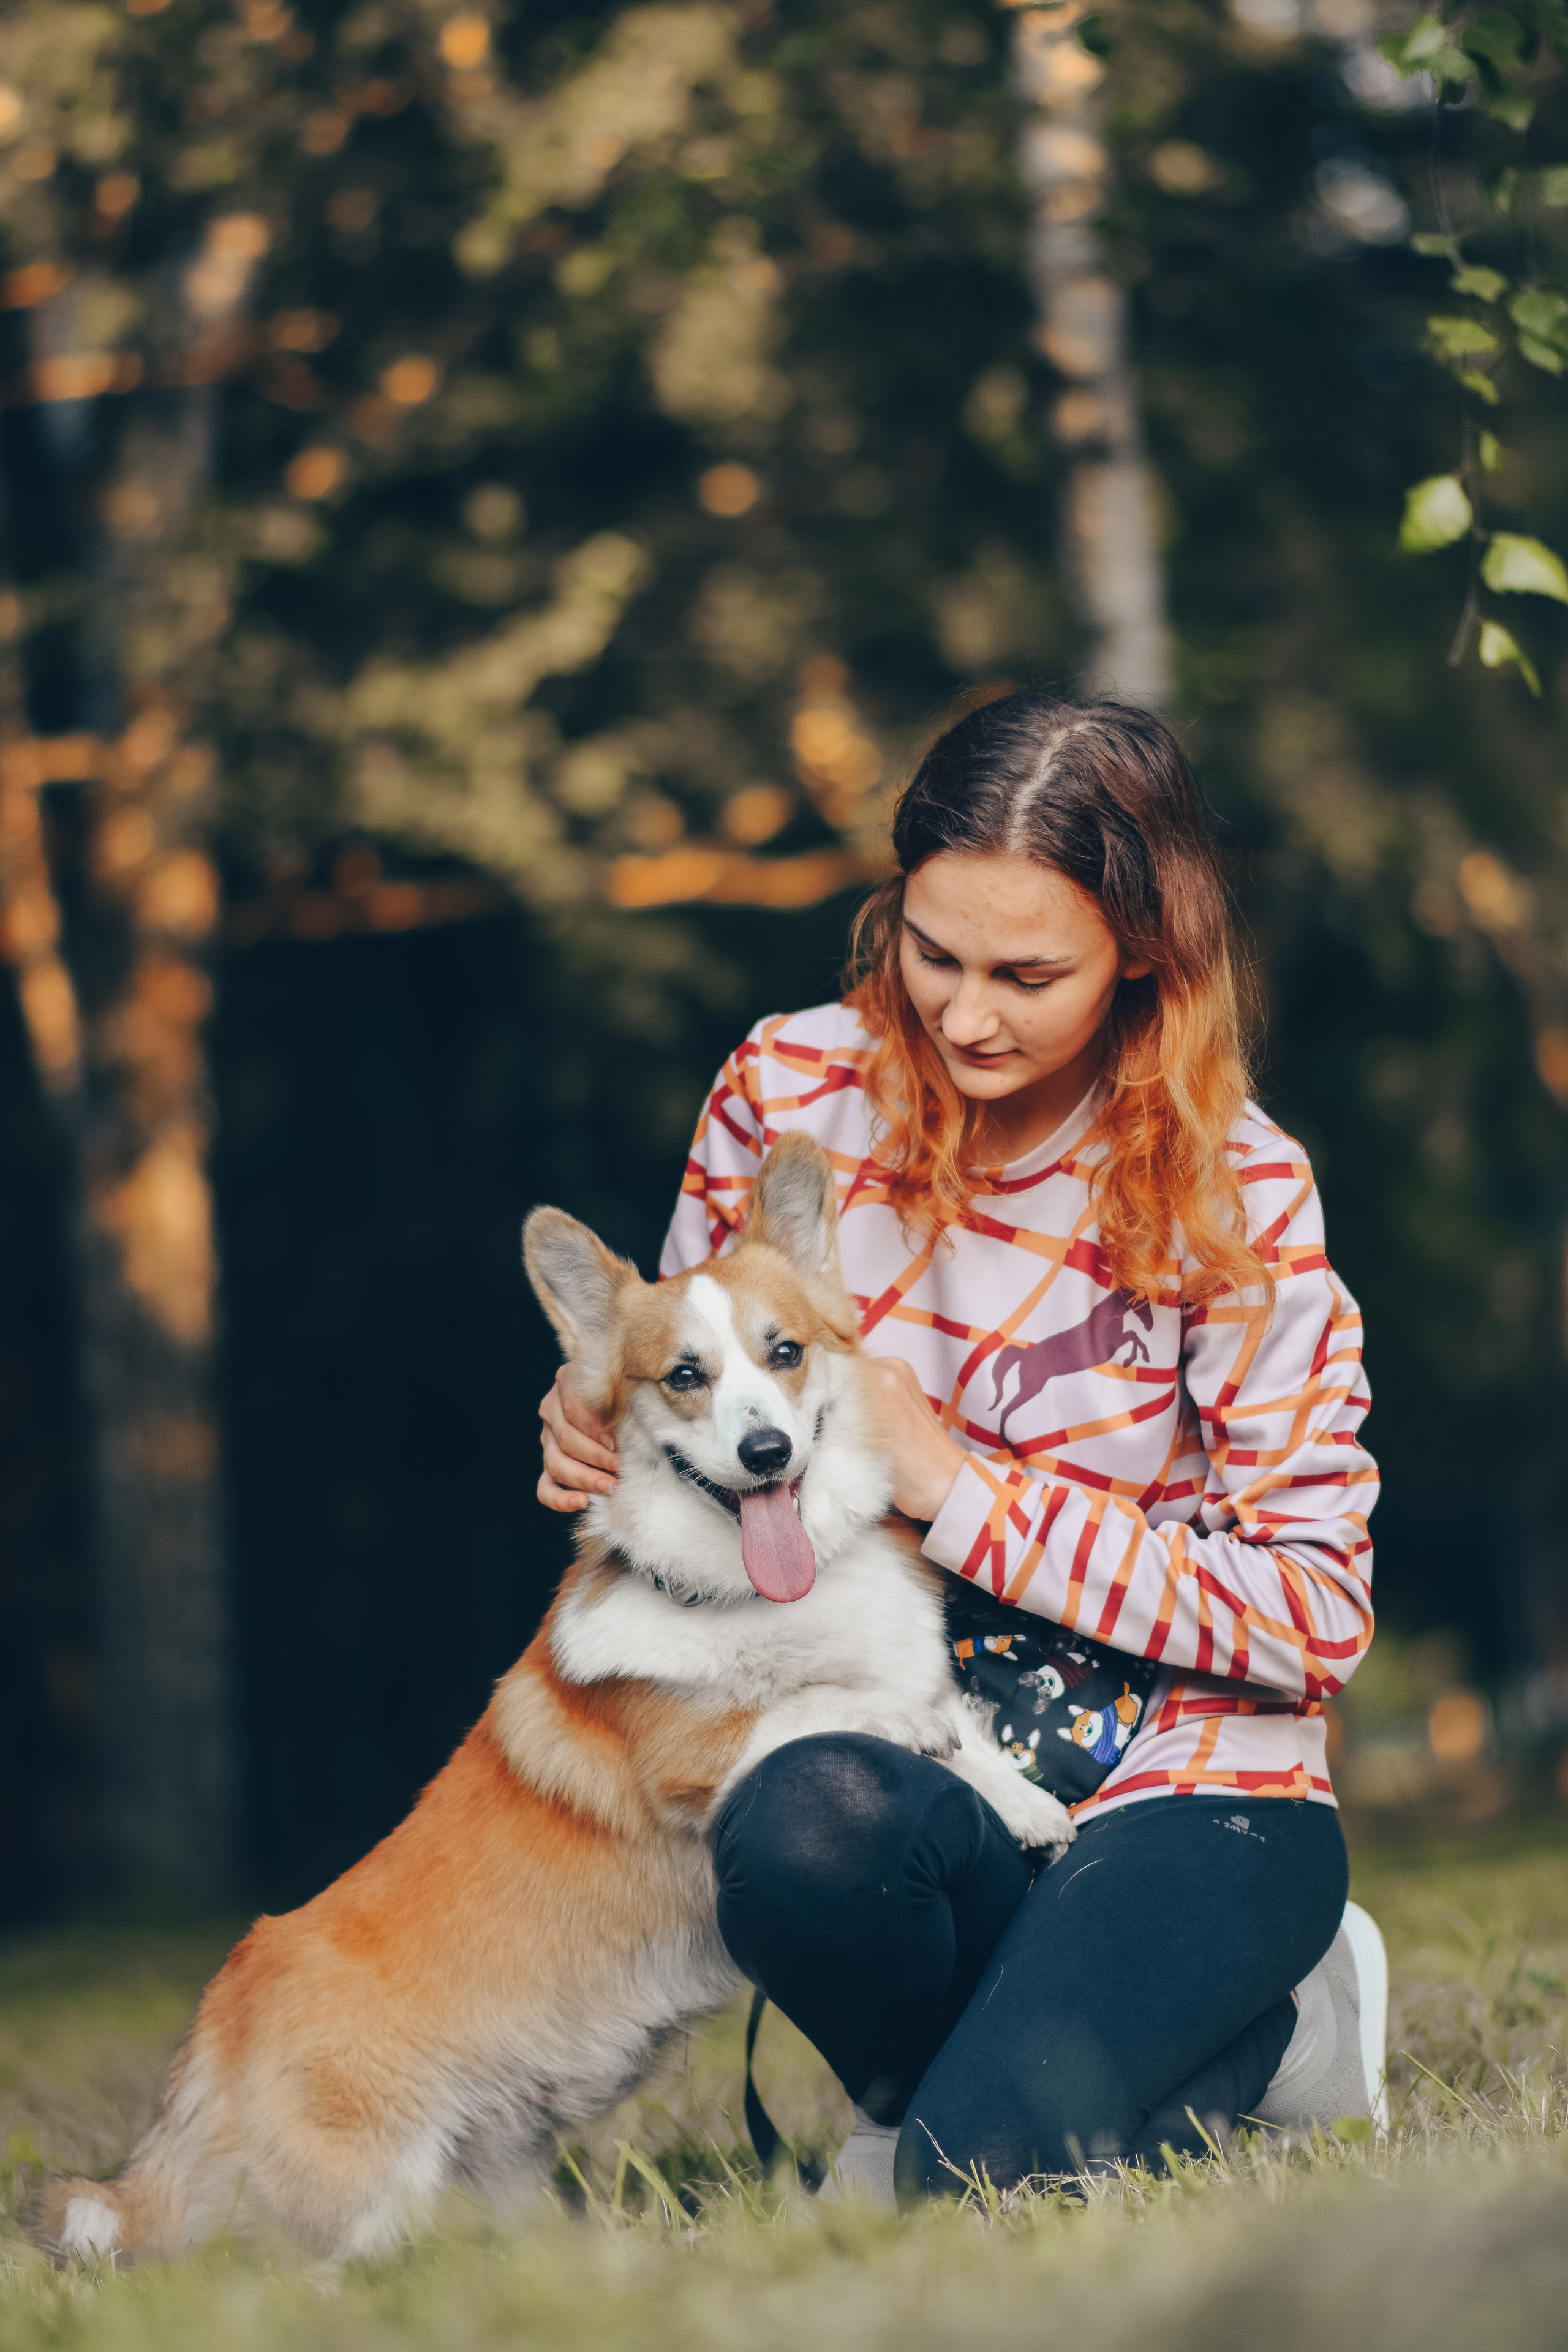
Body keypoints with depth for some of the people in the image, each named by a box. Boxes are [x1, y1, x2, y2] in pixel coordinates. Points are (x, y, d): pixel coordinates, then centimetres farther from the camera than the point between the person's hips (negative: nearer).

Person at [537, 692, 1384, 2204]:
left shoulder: (1235, 1196, -10)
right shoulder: (788, 1089, -2)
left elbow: (1316, 1618, -10)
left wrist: (958, 1487, -17)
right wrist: (601, 1428, -10)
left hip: (1178, 1786, -2)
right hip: (898, 1752, 2)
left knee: (990, 2168, -29)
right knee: (803, 1835, -36)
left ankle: (1274, 2021, 5)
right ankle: (934, 2083, -1)